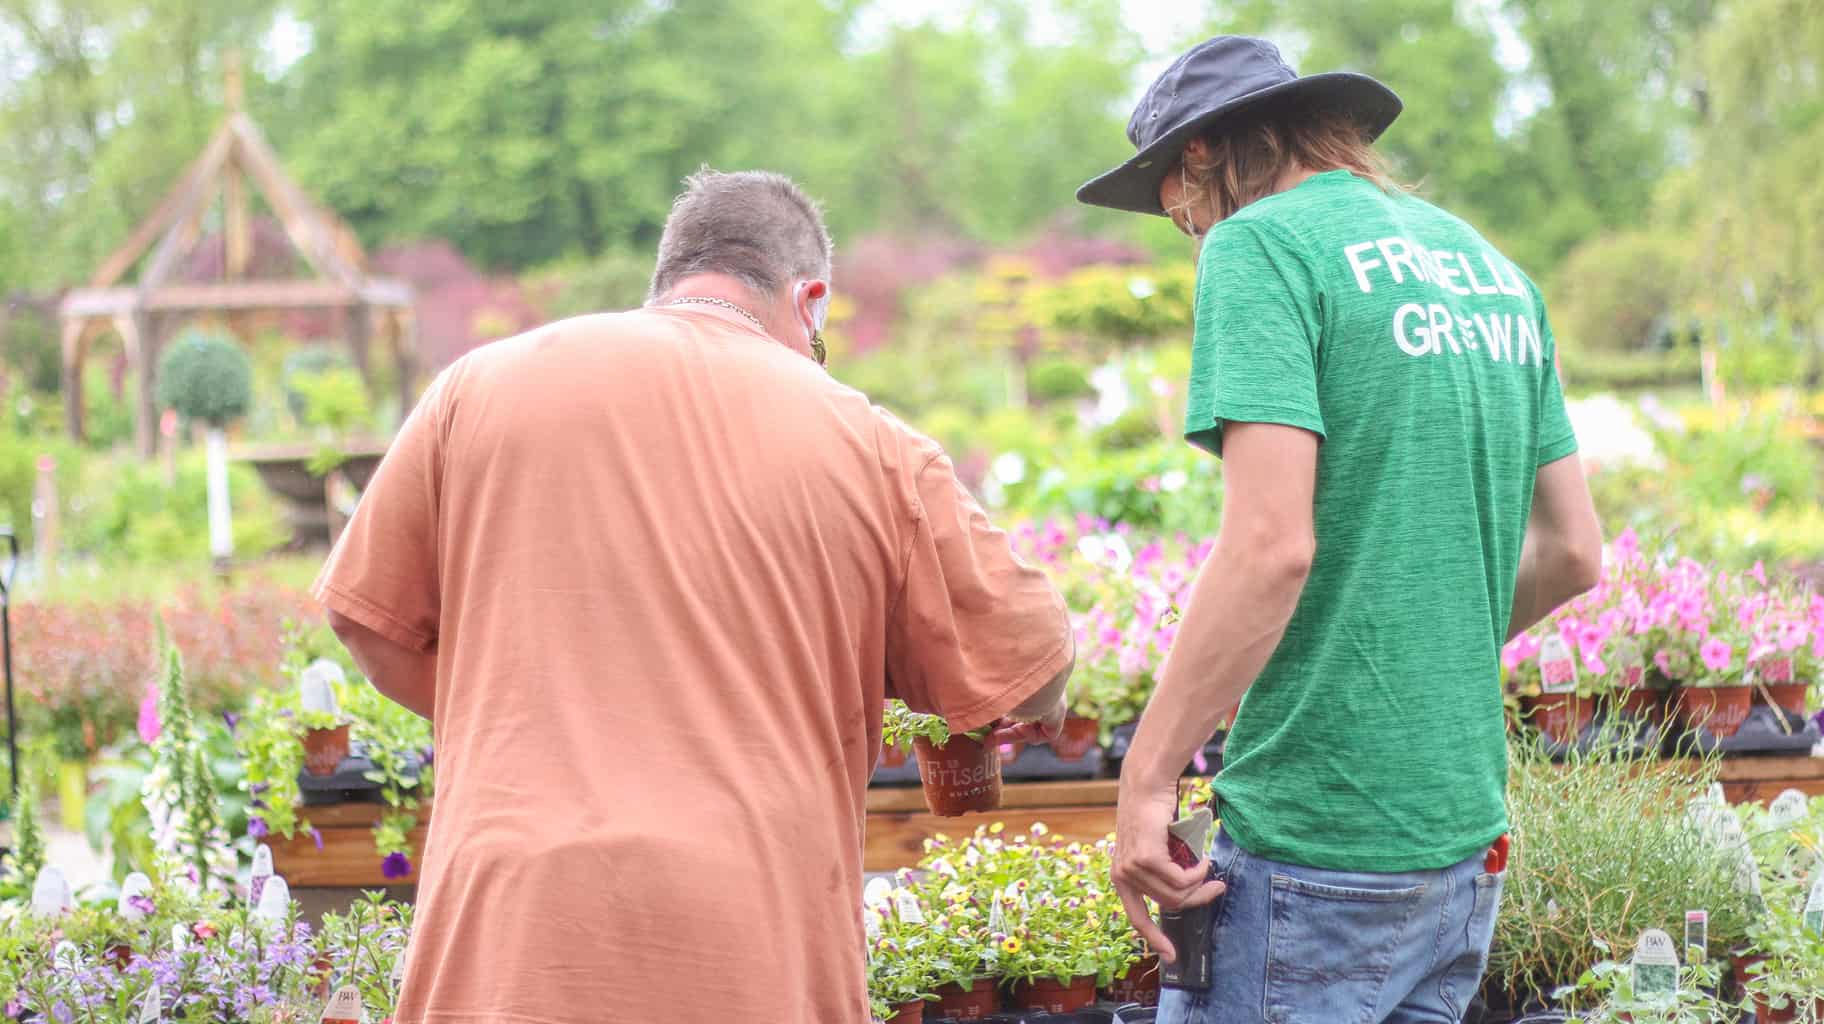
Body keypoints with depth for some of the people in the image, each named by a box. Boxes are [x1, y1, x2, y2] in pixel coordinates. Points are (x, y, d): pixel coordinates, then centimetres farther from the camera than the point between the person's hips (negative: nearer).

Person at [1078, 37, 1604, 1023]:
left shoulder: (1261, 248, -8)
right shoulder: (1490, 265, 15)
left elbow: (1271, 543, -20)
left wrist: (1145, 777, -15)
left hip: (1321, 860, -8)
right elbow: (1572, 552, 18)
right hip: (1466, 832, 8)